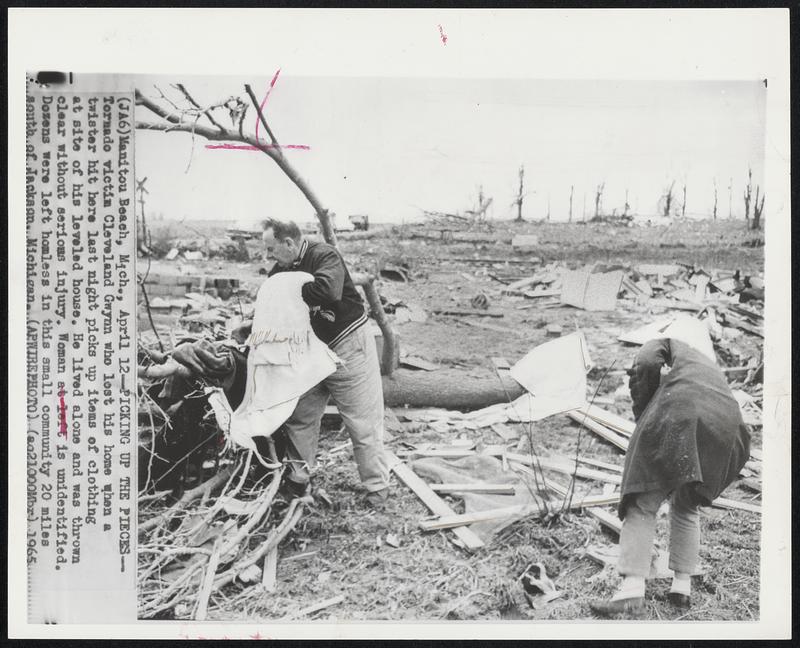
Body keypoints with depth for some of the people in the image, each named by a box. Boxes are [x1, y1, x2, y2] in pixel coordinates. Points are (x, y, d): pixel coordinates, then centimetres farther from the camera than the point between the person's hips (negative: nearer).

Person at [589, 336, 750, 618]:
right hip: (726, 429, 6)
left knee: (642, 505, -2)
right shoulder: (713, 368, 40)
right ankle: (682, 586, 23)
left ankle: (632, 593, -10)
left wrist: (642, 416, 10)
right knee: (686, 507, 25)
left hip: (677, 417, -6)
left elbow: (645, 364, 0)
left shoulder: (670, 345, 25)